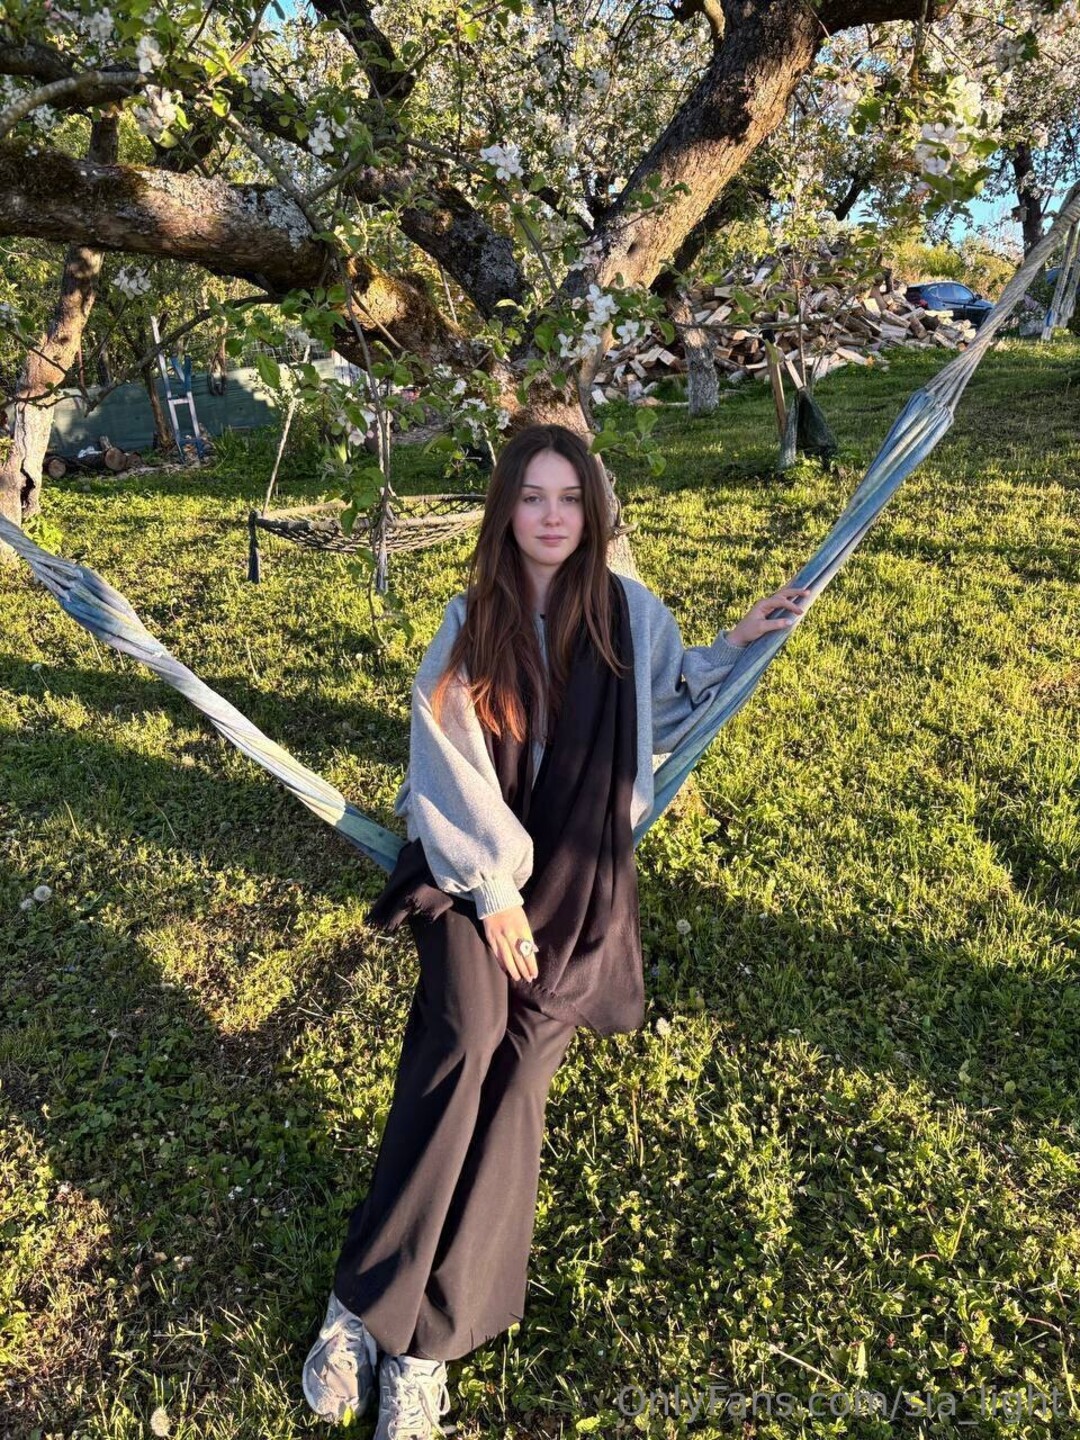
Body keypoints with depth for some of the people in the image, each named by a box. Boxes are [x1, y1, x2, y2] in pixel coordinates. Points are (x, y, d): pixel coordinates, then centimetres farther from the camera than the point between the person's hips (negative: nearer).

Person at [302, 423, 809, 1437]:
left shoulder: (627, 610, 1)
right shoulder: (471, 621, -2)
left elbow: (669, 703, 19)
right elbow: (449, 760, -6)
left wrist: (740, 641, 9)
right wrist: (491, 889, -11)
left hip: (579, 875, 1)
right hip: (474, 860, -1)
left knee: (518, 1067, -12)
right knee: (467, 1035, -24)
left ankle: (427, 1343, -6)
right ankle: (364, 1304, -13)